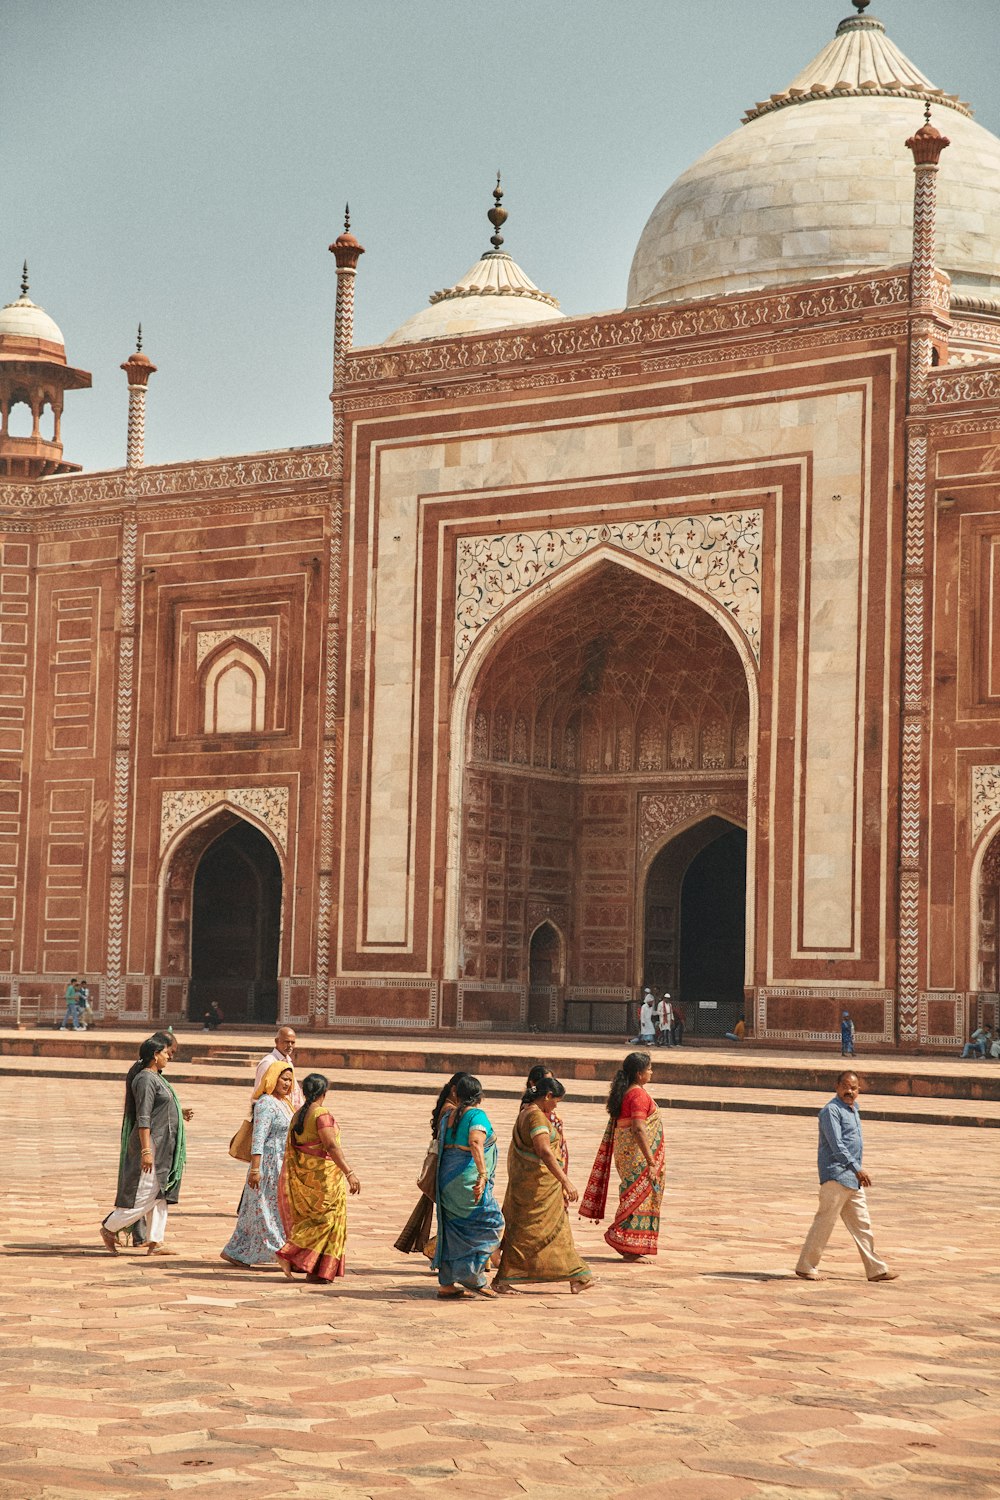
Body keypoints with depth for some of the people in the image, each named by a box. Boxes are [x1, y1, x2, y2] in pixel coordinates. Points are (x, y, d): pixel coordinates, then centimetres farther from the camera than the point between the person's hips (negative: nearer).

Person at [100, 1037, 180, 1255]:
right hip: (150, 1143, -10)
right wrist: (146, 1151, -25)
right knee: (144, 1196, -6)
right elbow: (143, 1118, -21)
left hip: (161, 1146, 10)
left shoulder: (153, 1078, 15)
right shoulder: (145, 1080, -16)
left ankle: (155, 1243, 9)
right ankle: (109, 1229, 6)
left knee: (158, 1195, 8)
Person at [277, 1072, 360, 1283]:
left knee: (310, 1220, 14)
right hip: (323, 1174, -8)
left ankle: (312, 1270, 12)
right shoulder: (322, 1114, -14)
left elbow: (291, 1149, 15)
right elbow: (331, 1146, -22)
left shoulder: (297, 1116, 10)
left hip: (301, 1176, 8)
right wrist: (349, 1173, -23)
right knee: (327, 1219, 0)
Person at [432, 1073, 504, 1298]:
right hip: (467, 1177, -8)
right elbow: (475, 1142, -27)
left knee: (453, 1228, 12)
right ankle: (472, 1276, -4)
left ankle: (446, 1283, 12)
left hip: (447, 1176, 8)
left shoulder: (449, 1114, 9)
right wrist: (482, 1174, -34)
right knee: (491, 1224, 2)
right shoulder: (477, 1115, -11)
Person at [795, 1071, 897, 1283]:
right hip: (836, 1175, -9)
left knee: (861, 1224, 10)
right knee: (825, 1222, -6)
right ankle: (805, 1266, 1)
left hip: (853, 1178, 9)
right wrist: (857, 1168, -23)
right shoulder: (831, 1110, -11)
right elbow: (836, 1145, -19)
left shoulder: (853, 1109, 17)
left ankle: (876, 1269, 12)